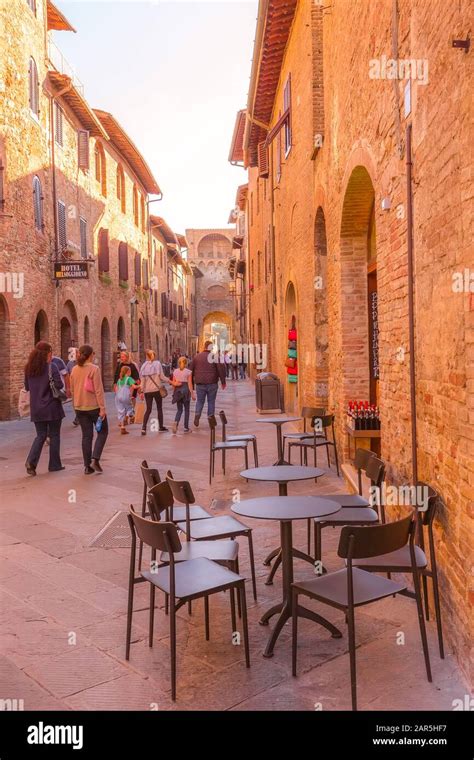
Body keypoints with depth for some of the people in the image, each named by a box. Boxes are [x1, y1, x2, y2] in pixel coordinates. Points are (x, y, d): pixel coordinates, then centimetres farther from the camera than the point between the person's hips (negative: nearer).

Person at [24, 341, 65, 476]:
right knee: (54, 436, 9)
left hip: (36, 409, 5)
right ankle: (54, 465, 15)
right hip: (52, 407, -5)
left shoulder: (29, 368, 4)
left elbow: (27, 387, 11)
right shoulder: (51, 367, -13)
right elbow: (59, 385, -17)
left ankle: (31, 461, -5)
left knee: (40, 435, 13)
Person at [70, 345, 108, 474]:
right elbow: (98, 390, -15)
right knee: (103, 432, 11)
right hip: (93, 406, -5)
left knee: (86, 435, 11)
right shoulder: (94, 369, -13)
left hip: (80, 407, 5)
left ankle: (87, 466, 11)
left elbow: (72, 389, 12)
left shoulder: (74, 370, 5)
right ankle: (95, 459, -4)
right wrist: (102, 408, -13)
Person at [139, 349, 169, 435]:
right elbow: (162, 376, -10)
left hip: (147, 390, 2)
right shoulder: (157, 364, -5)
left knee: (148, 409, 7)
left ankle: (144, 427, -6)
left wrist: (141, 390, 5)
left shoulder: (144, 365, 2)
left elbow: (142, 379, 1)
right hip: (157, 389, -2)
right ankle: (161, 427, 18)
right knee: (159, 408, 12)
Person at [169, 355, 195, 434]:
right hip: (186, 390, -3)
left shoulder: (175, 372, 5)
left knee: (179, 409, 10)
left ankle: (176, 422, -18)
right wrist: (192, 394, -4)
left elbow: (173, 383, 6)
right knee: (186, 410, 8)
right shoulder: (188, 372, -5)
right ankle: (186, 428, 10)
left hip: (177, 391, 3)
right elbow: (190, 384, -8)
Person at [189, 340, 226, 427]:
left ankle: (197, 416, -11)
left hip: (200, 383, 2)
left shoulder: (197, 356, 6)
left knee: (200, 401, 11)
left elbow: (191, 369, 10)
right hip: (212, 383, -2)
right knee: (211, 401, 9)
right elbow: (221, 369, -7)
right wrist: (223, 381, 0)